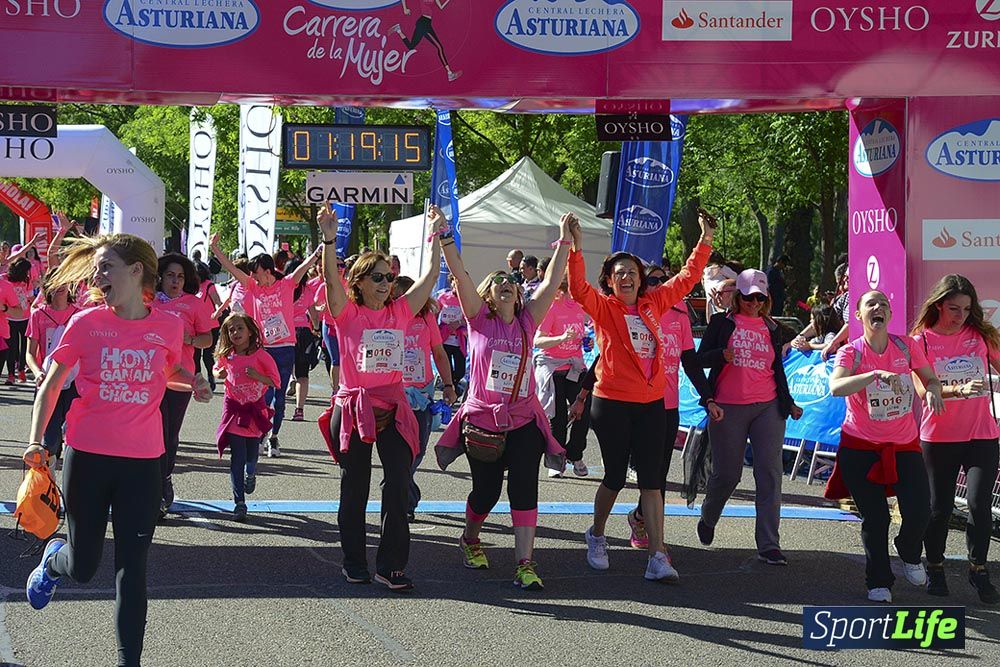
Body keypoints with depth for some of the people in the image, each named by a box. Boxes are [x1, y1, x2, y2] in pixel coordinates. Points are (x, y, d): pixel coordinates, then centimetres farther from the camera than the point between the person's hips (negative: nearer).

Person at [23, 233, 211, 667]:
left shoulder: (169, 326, 0)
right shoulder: (86, 323, -5)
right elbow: (50, 386, 2)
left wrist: (193, 381, -1)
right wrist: (36, 441, -10)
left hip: (142, 462, 1)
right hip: (87, 456, 0)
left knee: (132, 567, 0)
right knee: (82, 568, 9)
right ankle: (53, 558, 45)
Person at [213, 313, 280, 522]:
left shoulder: (260, 355, -10)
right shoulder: (226, 356, 0)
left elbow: (275, 380, -5)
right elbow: (216, 370, 20)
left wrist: (257, 376, -21)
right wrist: (220, 374, -3)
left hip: (255, 408, -1)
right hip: (234, 408, 1)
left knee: (251, 454, 13)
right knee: (237, 458, -6)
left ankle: (250, 473, 51)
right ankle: (239, 503, -6)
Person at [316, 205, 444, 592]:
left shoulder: (399, 313, 8)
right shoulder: (348, 314, -2)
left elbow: (431, 275, 7)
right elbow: (331, 279, -18)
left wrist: (436, 235, 2)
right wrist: (329, 239, -31)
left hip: (393, 409, 3)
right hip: (353, 408, -3)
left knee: (399, 487, -6)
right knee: (354, 490, 8)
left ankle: (391, 565, 0)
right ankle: (354, 563, 20)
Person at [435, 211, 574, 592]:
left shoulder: (527, 322, 7)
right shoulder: (479, 320, 0)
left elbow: (552, 281, 6)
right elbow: (459, 273, -7)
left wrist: (565, 240, 5)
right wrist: (444, 236, -14)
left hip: (523, 421, 2)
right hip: (482, 420, -1)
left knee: (524, 490, -10)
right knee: (485, 492, 9)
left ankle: (525, 564, -11)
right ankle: (470, 539, 38)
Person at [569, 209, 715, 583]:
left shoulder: (653, 303, 10)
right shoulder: (604, 308, -2)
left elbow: (686, 279, 20)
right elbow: (578, 289, -20)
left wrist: (704, 243, 18)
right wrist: (577, 250, -30)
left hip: (651, 404, 3)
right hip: (612, 404, -3)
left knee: (651, 480, 0)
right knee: (615, 478, 6)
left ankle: (657, 557, -4)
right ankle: (596, 537, 32)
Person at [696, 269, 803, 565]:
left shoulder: (772, 329, 15)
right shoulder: (722, 322, 5)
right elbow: (701, 358, 2)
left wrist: (788, 403, 12)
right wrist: (722, 355, -18)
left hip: (768, 407, 3)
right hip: (728, 408, -2)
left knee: (770, 474, -7)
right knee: (727, 473, 1)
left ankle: (769, 545, -7)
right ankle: (707, 519, 33)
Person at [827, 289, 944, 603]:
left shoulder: (906, 346, -3)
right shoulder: (851, 352, -12)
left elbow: (931, 379, 10)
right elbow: (836, 387, -31)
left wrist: (932, 391, -15)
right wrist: (877, 373, -43)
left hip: (904, 445, 2)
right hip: (860, 448, -2)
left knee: (919, 511, -9)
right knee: (875, 519, 1)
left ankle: (909, 555, 25)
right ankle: (879, 583, 21)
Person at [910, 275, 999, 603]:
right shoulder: (921, 341, -3)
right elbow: (923, 390, -15)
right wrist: (961, 389, -31)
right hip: (938, 437, -1)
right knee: (939, 506, 6)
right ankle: (935, 569, 25)